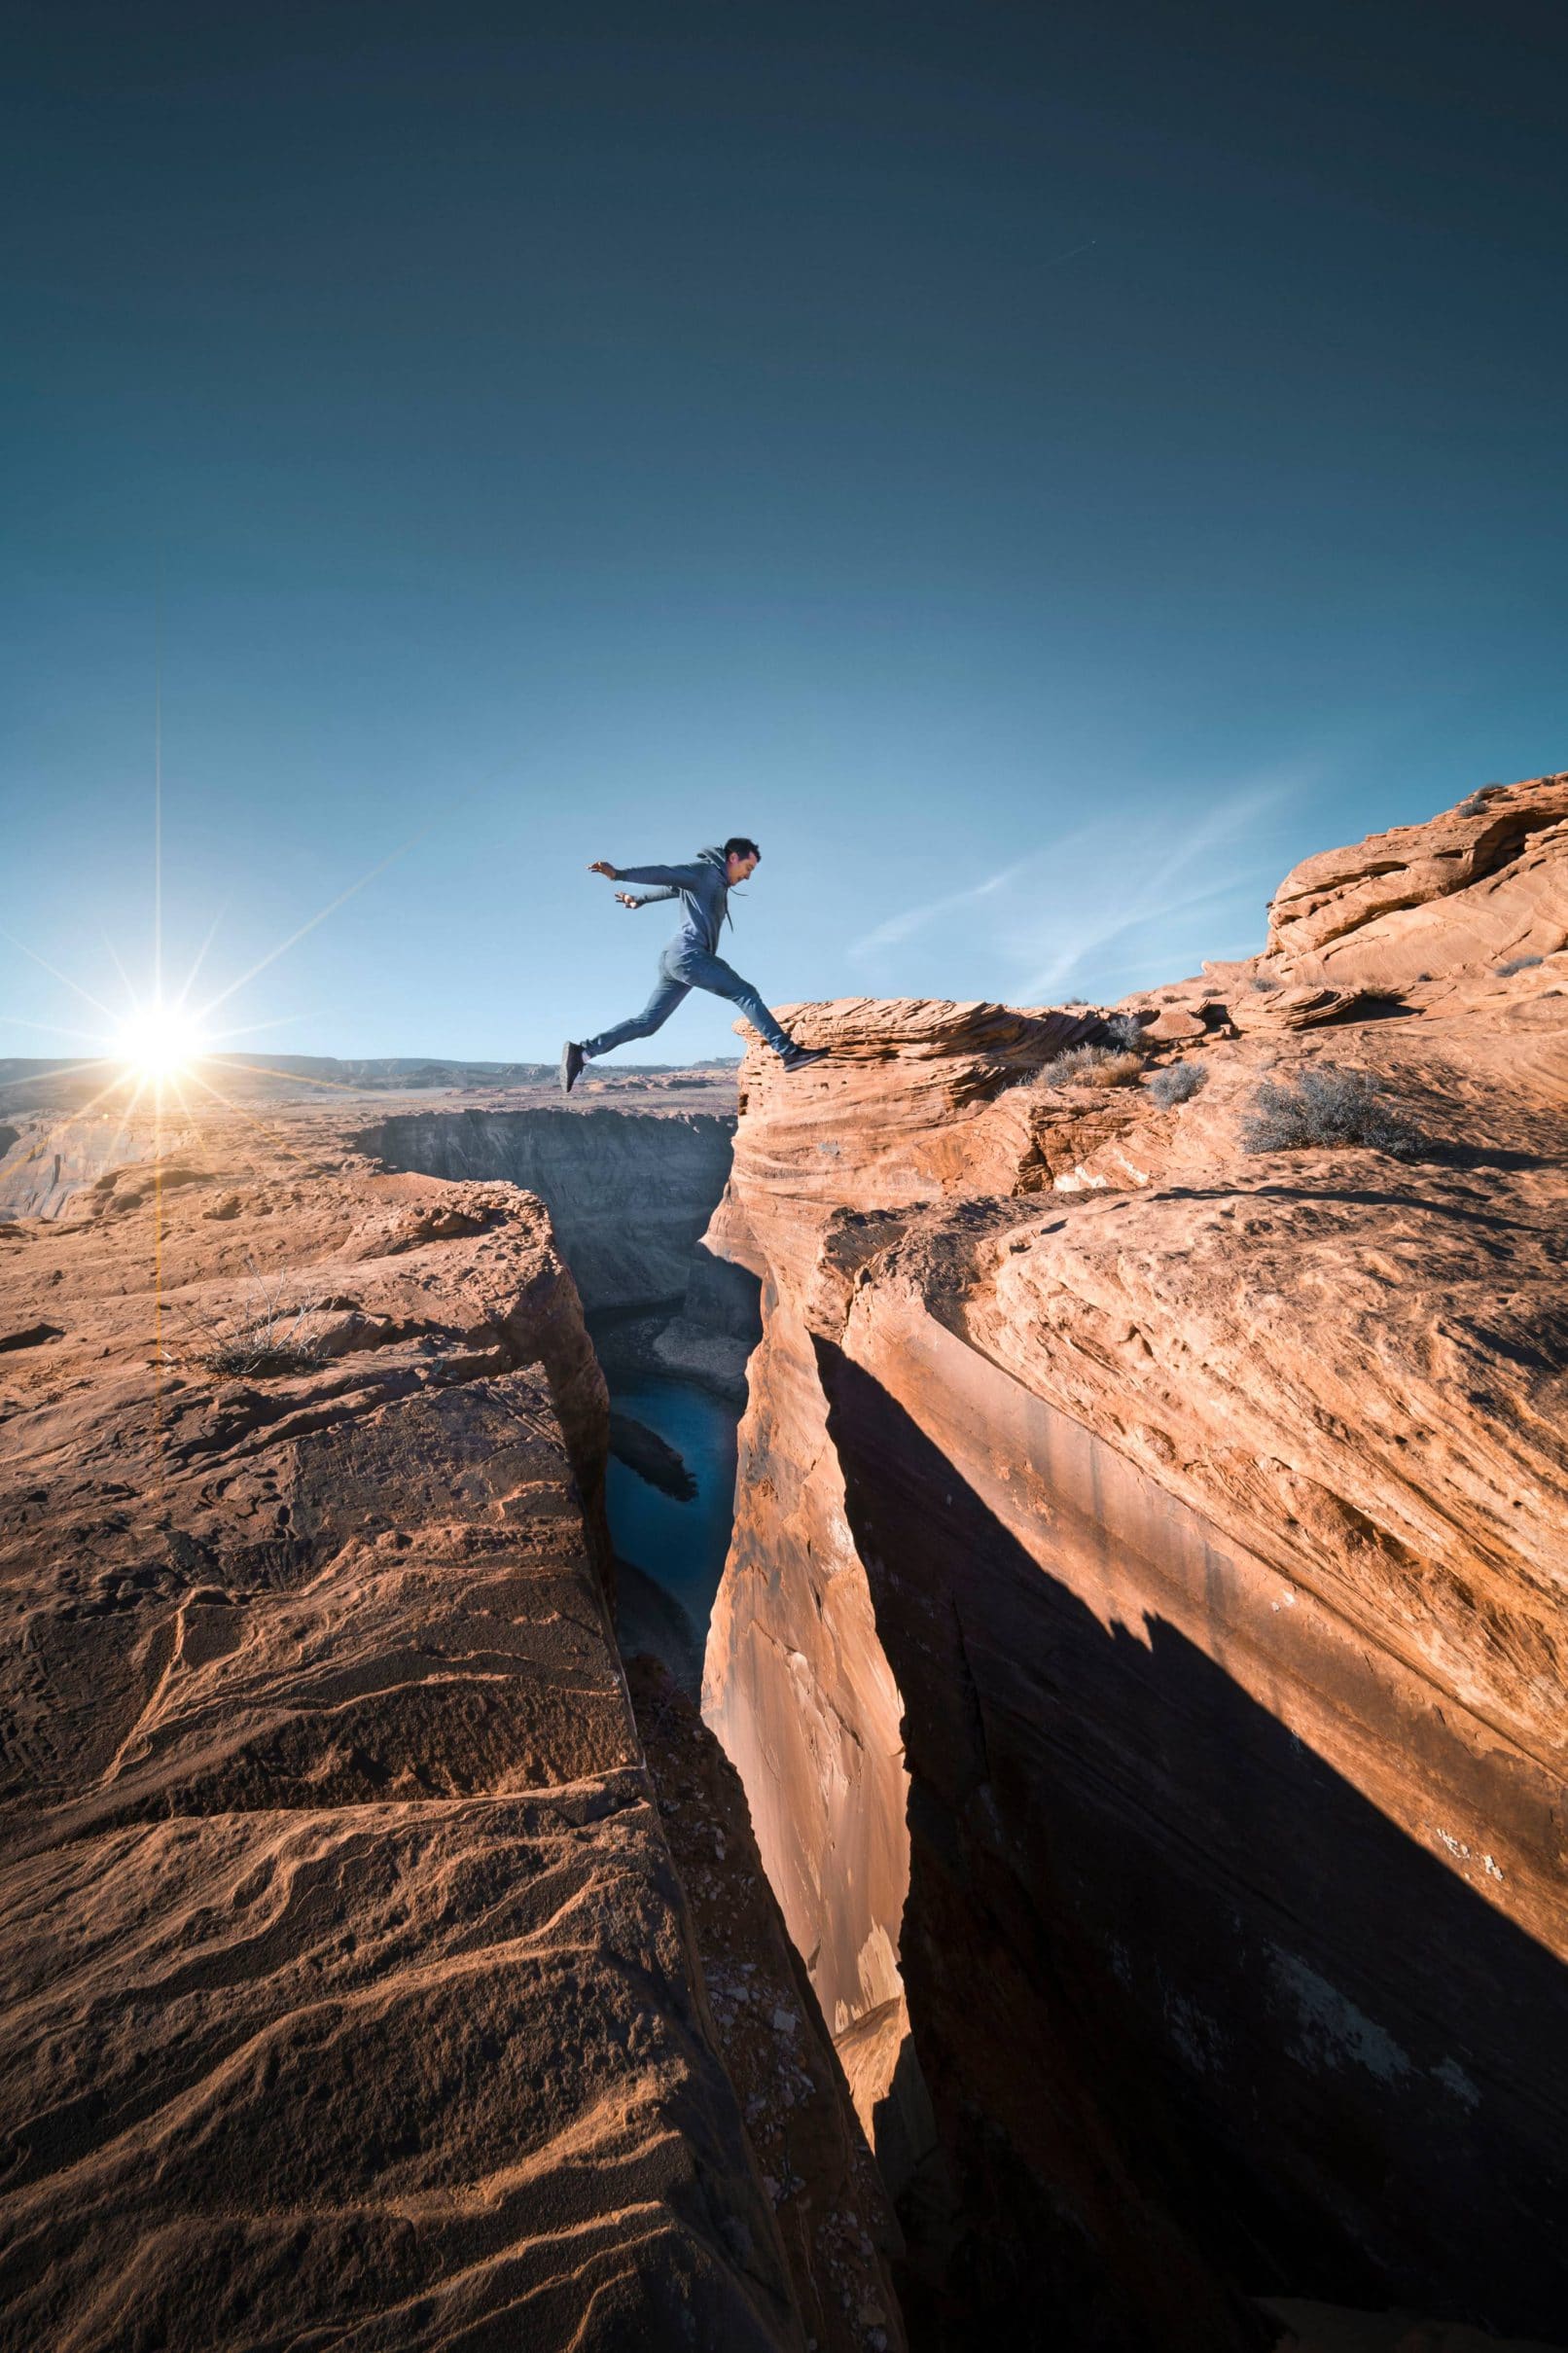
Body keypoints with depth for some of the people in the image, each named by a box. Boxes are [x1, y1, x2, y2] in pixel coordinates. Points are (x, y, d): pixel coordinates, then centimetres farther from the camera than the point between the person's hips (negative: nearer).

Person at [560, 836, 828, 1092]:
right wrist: (618, 874, -19)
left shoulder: (715, 883, 28)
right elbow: (664, 874, -11)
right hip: (688, 953, -10)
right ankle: (788, 1052, -17)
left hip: (675, 959, 10)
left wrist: (638, 900, 50)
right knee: (744, 993, -11)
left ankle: (581, 1051, 4)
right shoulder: (706, 871, 0)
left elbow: (670, 886, 38)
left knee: (647, 1022, 6)